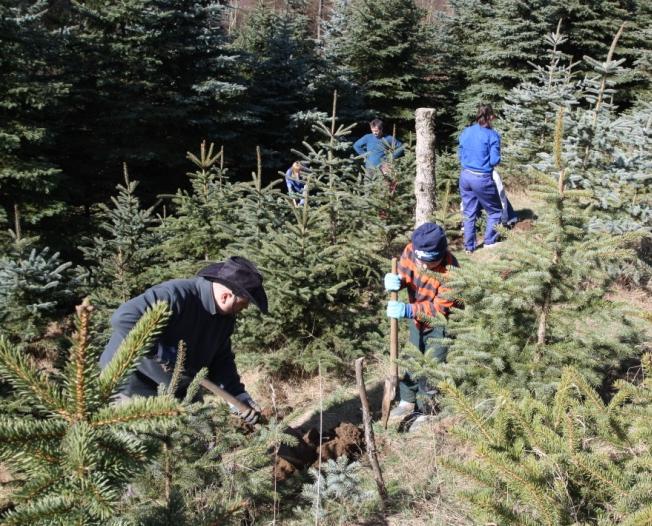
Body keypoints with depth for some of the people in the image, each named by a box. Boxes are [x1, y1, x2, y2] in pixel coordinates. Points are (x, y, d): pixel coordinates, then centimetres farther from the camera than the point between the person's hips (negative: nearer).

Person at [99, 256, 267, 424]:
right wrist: (162, 353, -37)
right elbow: (122, 318, -40)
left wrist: (239, 396, -8)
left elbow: (221, 359, 5)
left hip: (175, 391, 8)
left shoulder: (226, 316, -3)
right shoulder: (176, 296, -32)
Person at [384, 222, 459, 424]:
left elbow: (440, 308, -33)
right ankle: (408, 402, 35)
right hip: (417, 319, 6)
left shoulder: (450, 271, -35)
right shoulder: (410, 250, -21)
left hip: (440, 324, -6)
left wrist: (408, 310, -43)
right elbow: (402, 273, -5)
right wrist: (394, 280, -31)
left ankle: (428, 410, 17)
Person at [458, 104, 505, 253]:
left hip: (465, 176, 5)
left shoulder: (465, 132, 6)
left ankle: (469, 246, 17)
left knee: (469, 213, 14)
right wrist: (489, 160, 10)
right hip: (482, 179, -5)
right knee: (495, 211, 13)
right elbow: (495, 161, -11)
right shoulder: (492, 135, -11)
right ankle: (489, 242, 13)